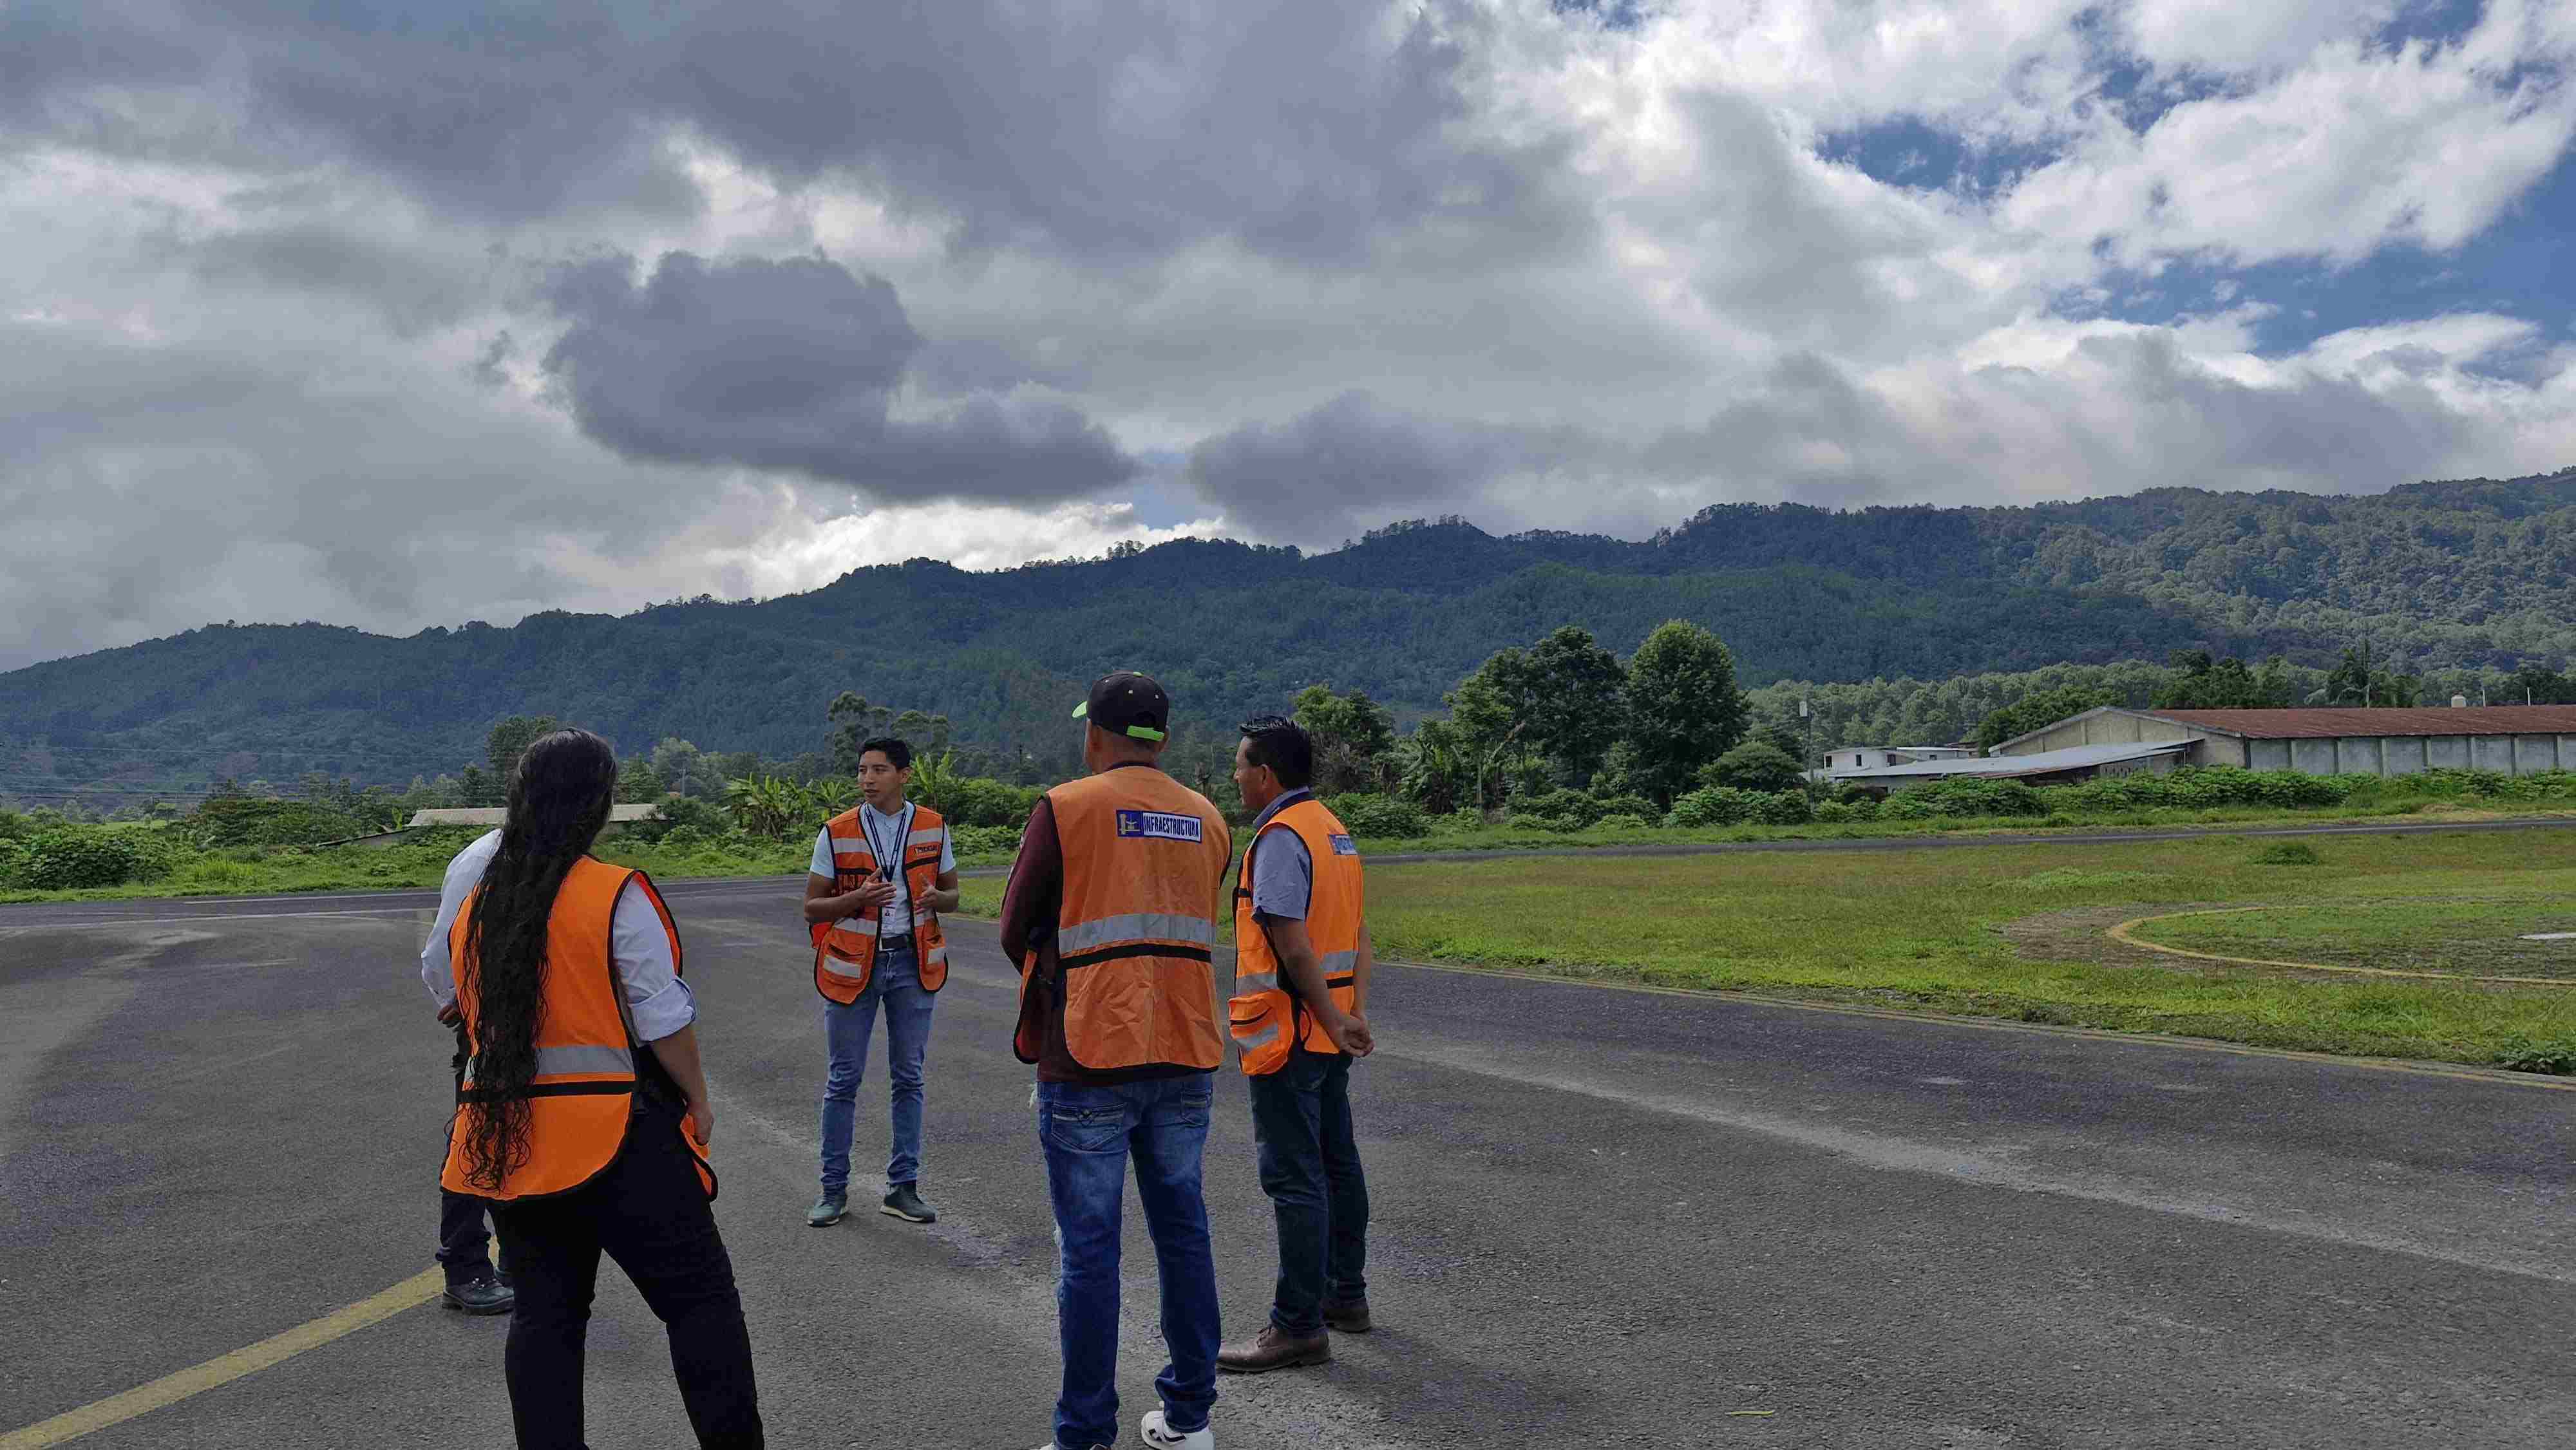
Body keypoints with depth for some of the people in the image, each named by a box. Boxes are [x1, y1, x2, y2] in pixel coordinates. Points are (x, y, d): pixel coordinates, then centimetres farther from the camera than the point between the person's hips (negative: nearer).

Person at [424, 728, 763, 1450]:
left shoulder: (474, 895, 6)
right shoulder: (617, 895, -13)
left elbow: (446, 996, 19)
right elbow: (664, 1020, -12)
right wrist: (698, 1101, 0)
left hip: (503, 1140, 6)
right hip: (614, 1137, -6)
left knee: (543, 1313, 14)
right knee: (701, 1297, 2)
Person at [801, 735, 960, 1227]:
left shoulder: (933, 827, 0)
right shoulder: (837, 832, -5)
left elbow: (951, 894, 10)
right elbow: (812, 908, -2)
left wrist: (935, 898, -15)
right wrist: (860, 898, -21)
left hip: (912, 963, 2)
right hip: (853, 963, -1)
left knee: (909, 1077, 7)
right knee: (843, 1079, 3)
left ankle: (903, 1187, 16)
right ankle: (835, 1189, 14)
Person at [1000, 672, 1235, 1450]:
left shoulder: (1065, 809, -6)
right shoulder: (1208, 820, 9)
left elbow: (1017, 932, 0)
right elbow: (1185, 931, 13)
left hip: (1090, 1058, -4)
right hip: (1186, 1060, 5)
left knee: (1089, 1248, 3)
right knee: (1183, 1231, 14)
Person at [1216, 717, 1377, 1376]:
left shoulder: (1280, 837, -17)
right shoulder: (1335, 831, 13)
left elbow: (1293, 944, -23)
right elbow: (1360, 934, 12)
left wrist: (1333, 1020, -16)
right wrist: (1355, 1012, 5)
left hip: (1288, 1035, -10)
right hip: (1329, 1031, 10)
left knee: (1294, 1178, -5)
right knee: (1338, 1164, 17)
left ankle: (1299, 1325, 0)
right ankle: (1346, 1295, 29)